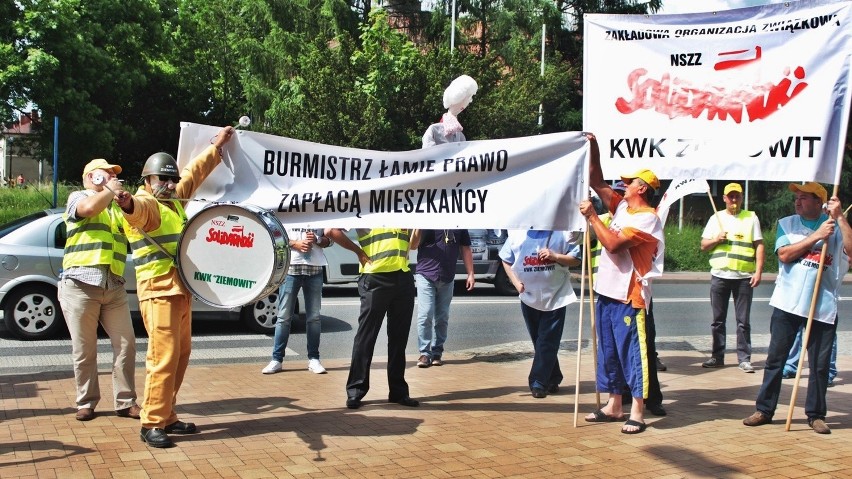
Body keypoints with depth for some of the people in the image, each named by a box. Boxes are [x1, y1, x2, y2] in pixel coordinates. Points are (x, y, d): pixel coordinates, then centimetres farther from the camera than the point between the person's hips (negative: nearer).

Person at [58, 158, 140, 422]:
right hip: (80, 284, -5)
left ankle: (125, 401, 6)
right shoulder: (78, 197, 8)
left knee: (125, 344, -1)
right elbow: (90, 207, -15)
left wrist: (128, 204, 1)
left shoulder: (116, 207, 25)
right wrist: (110, 191, 0)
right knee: (84, 349, 0)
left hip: (114, 286, 5)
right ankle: (86, 402, 11)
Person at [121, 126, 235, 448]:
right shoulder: (146, 205, -10)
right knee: (164, 357, -11)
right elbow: (137, 211, -36)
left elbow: (195, 172, 30)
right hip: (159, 291, -9)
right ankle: (152, 424, -5)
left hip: (182, 289, 9)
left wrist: (217, 146, 37)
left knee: (181, 355, 12)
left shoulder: (175, 199, 16)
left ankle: (167, 416, 20)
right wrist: (126, 202, -59)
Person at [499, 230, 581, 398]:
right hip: (529, 297, 3)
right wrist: (516, 282, -3)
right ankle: (552, 380, 27)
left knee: (547, 343, -4)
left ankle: (538, 383, 3)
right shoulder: (517, 234, -1)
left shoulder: (562, 233, -7)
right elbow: (506, 261, 10)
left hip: (556, 297, -3)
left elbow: (575, 259, -2)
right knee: (539, 341, 12)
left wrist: (555, 256, -19)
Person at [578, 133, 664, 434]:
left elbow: (613, 244, -23)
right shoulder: (621, 206, 12)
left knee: (632, 354, -5)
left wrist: (591, 216, -15)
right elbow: (596, 182, 18)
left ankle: (637, 412, -2)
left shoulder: (646, 218, -13)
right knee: (608, 352, 13)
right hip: (607, 293, 9)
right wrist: (593, 148, 9)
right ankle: (613, 406, 23)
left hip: (628, 298, -9)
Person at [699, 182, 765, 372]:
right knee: (718, 320, 7)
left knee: (743, 321, -1)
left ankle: (744, 358, 4)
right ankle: (717, 356, 15)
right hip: (719, 275, 2)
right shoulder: (716, 218, 13)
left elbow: (759, 245, 2)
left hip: (744, 277, -2)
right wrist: (716, 239, -8)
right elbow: (703, 245, 12)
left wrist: (758, 271, -7)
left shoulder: (751, 218, 7)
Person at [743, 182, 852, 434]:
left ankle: (816, 414, 17)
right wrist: (816, 236, -13)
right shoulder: (787, 224, 8)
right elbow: (784, 254, -8)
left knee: (820, 364, 4)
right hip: (787, 303, 1)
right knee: (775, 358, 5)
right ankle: (764, 410, 13)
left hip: (823, 307, 0)